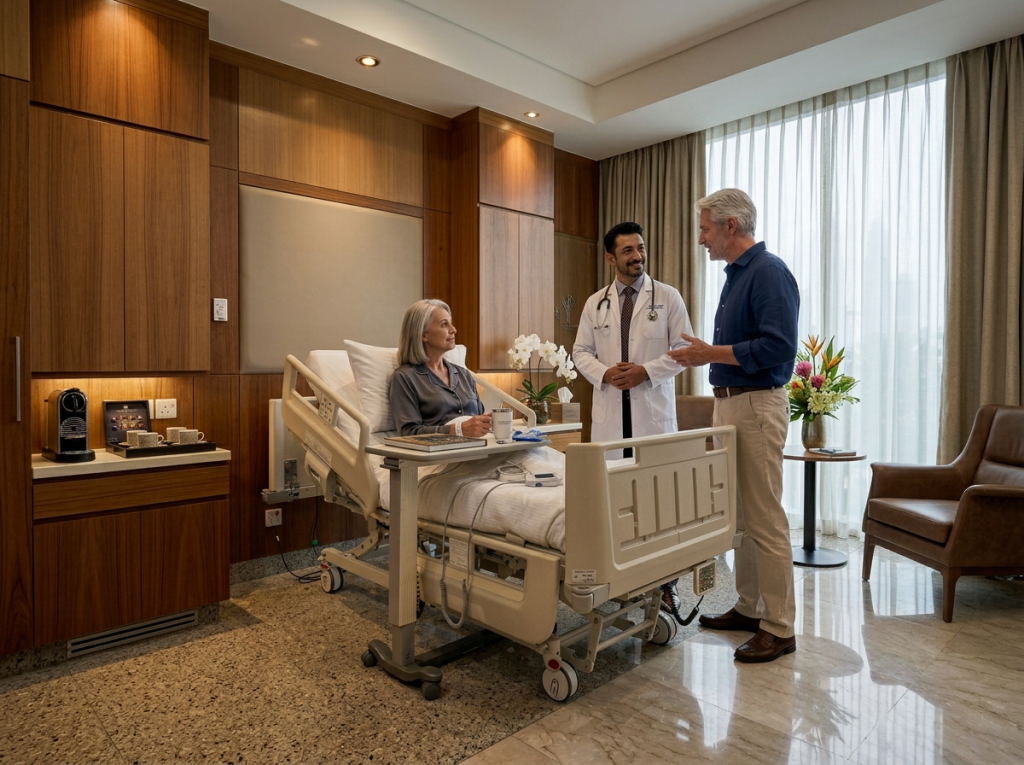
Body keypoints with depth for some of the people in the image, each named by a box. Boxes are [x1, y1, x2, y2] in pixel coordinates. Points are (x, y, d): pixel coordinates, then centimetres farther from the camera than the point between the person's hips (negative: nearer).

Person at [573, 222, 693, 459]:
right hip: (609, 412, 2)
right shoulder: (595, 303, 10)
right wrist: (605, 373, -9)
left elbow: (684, 348, 1)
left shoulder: (669, 297, 4)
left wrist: (646, 371, -12)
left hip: (653, 410, -1)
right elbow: (581, 352, 10)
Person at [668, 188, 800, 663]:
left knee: (765, 521, -3)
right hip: (728, 404, 10)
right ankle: (749, 607, 28)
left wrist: (713, 353, -17)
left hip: (756, 406, -10)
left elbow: (779, 346, -22)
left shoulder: (768, 273, -13)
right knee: (740, 516, 15)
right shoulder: (735, 275, 18)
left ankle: (779, 628, 11)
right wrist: (705, 356, 10)